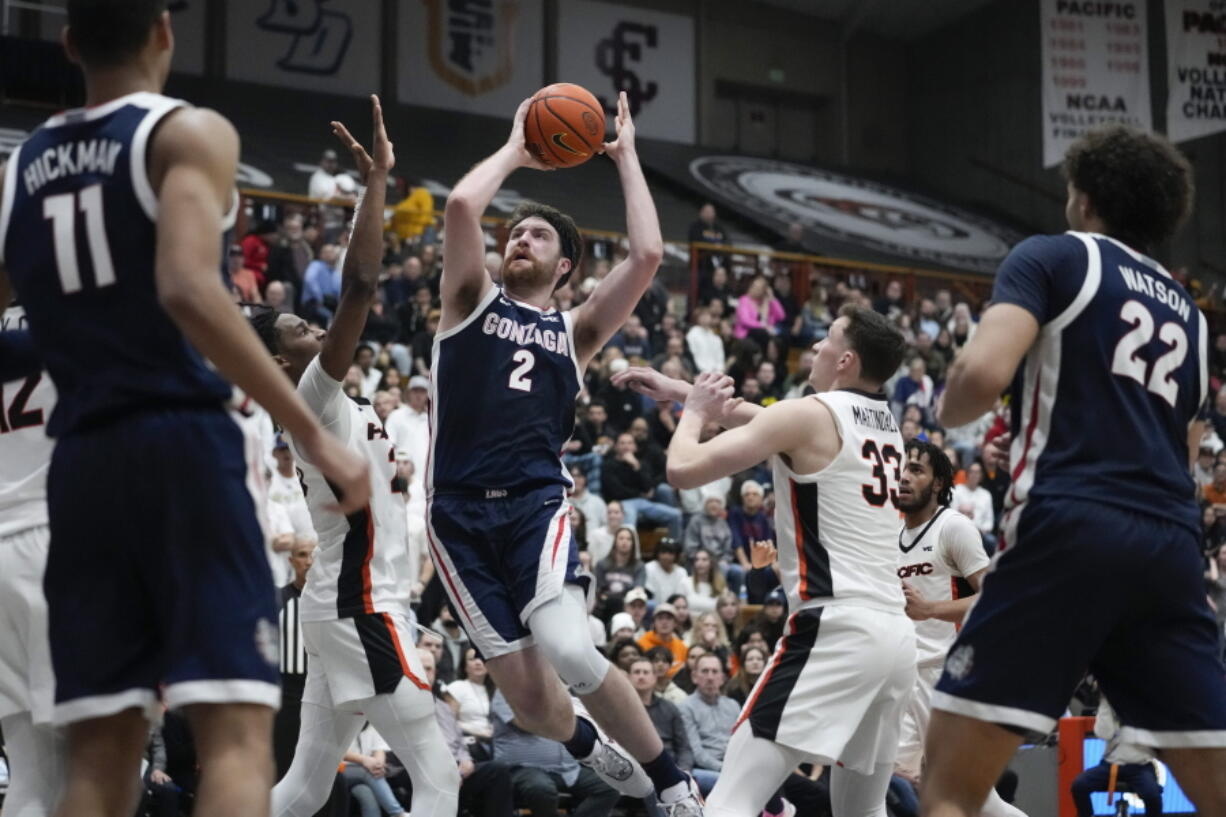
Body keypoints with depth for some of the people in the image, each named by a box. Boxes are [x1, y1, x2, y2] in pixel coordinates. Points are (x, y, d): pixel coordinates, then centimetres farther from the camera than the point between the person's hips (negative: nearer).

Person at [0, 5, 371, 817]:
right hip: (186, 443, -5)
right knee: (237, 731, -8)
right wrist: (313, 432, -19)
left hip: (83, 462, 6)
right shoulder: (189, 133, -2)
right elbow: (187, 291, -19)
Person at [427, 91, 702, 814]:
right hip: (460, 512, 0)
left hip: (536, 504, 0)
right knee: (530, 699, -3)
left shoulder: (576, 329, 16)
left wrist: (627, 157, 12)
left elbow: (648, 254, 2)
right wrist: (516, 149, 11)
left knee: (570, 653, -26)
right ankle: (592, 750, 34)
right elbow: (462, 205, -3)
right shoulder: (473, 302, 14)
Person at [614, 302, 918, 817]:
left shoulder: (808, 415, -5)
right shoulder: (886, 423, 19)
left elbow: (683, 469, -6)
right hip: (896, 634, 8)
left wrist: (694, 411, 14)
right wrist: (676, 390, 36)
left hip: (836, 630, -8)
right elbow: (760, 421, 33)